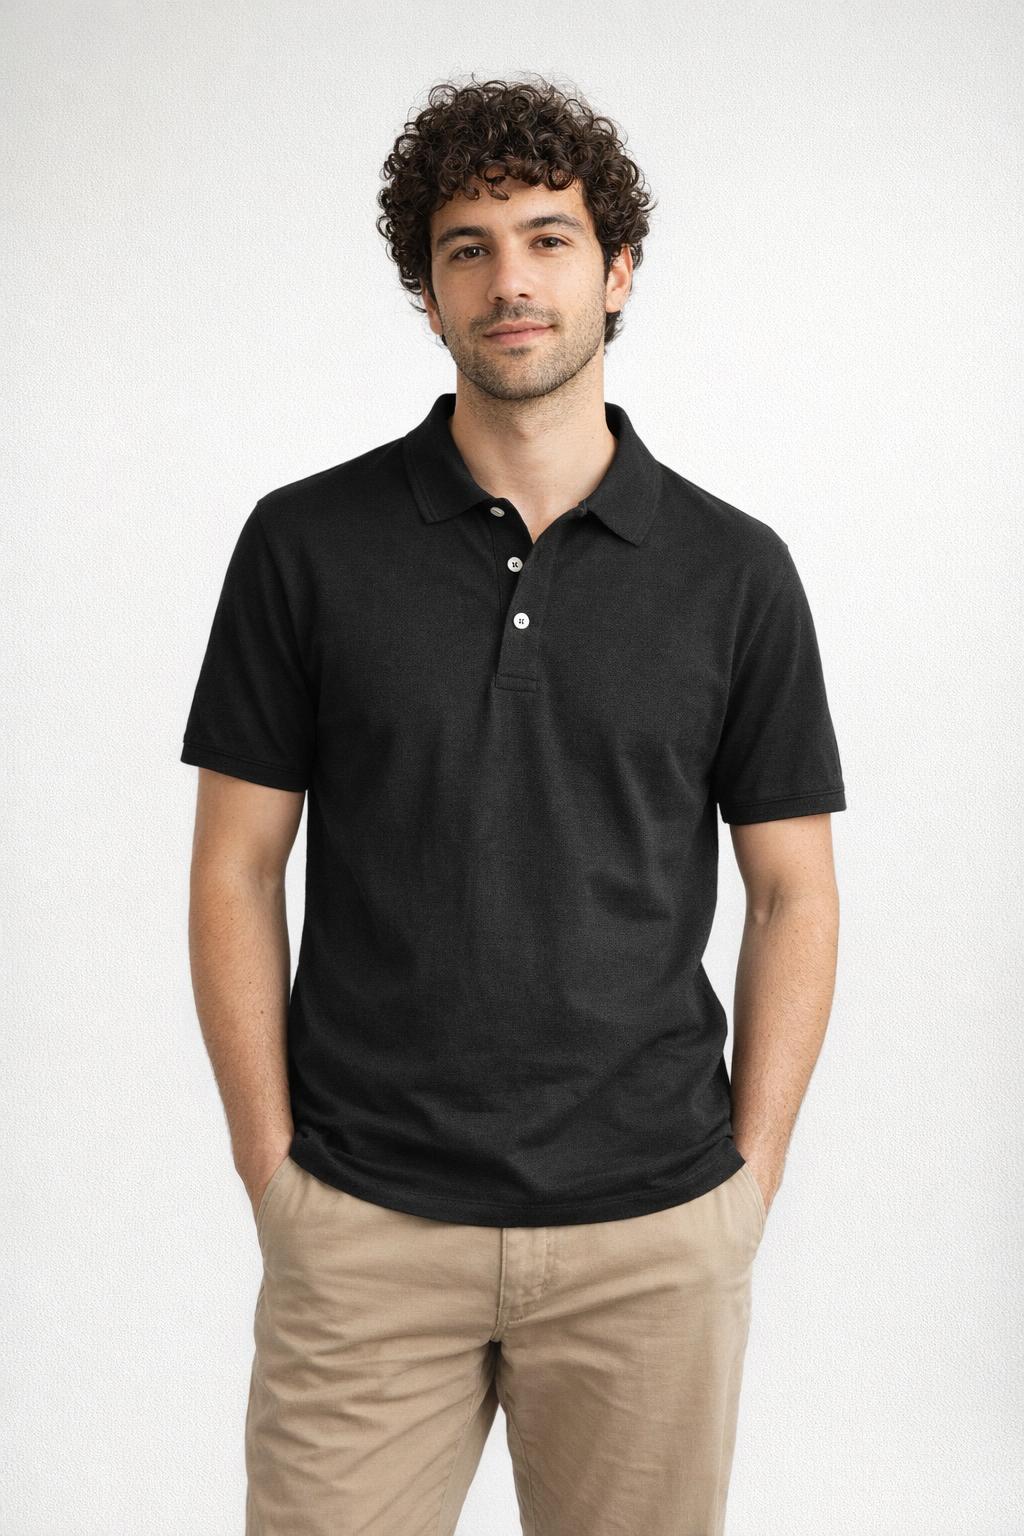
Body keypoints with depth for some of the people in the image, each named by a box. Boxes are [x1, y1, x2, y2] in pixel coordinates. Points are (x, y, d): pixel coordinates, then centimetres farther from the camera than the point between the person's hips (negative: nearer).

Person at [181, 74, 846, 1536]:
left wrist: (747, 1182, -1)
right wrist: (273, 1170, -2)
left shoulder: (735, 570, 0)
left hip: (652, 1231, 1)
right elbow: (238, 871, 1)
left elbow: (793, 892, 4)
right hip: (363, 1229, 0)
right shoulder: (305, 543, -1)